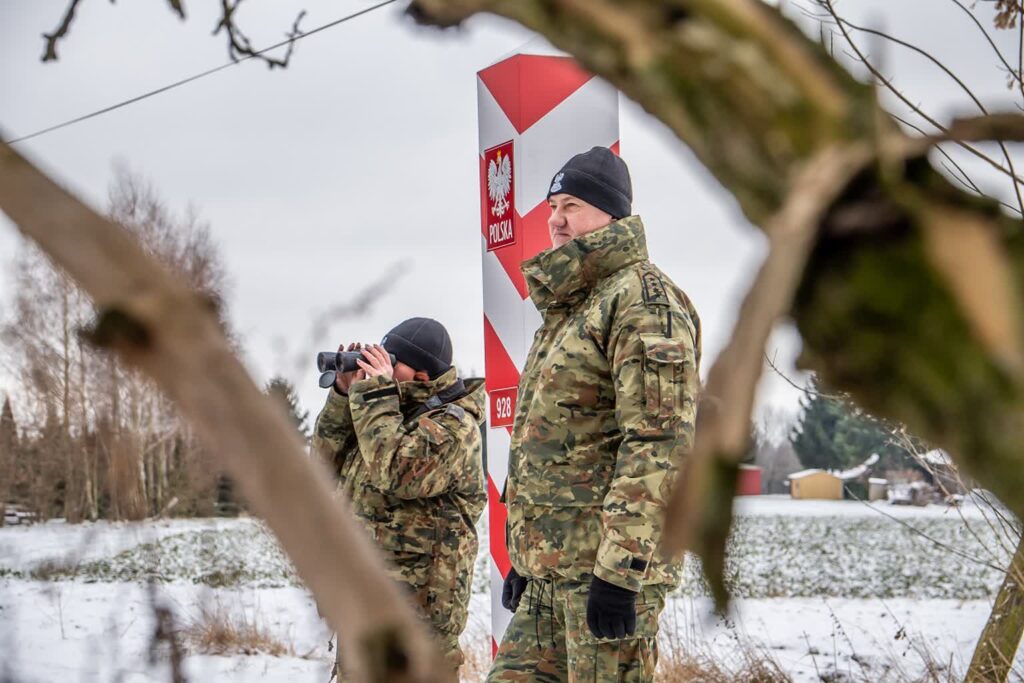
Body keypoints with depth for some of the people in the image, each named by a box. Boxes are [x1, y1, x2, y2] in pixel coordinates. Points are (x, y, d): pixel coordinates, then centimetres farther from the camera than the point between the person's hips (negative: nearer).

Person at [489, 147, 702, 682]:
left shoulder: (642, 299, -10)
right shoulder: (564, 308, 21)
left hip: (608, 564, -10)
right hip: (548, 568, 10)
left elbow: (659, 442, -20)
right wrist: (521, 557, 24)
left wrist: (619, 570, -24)